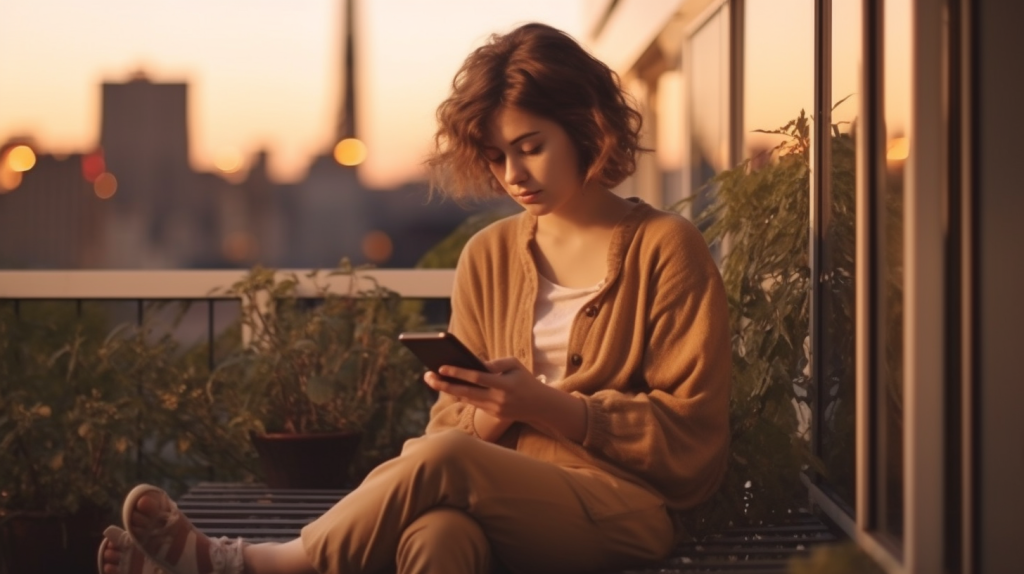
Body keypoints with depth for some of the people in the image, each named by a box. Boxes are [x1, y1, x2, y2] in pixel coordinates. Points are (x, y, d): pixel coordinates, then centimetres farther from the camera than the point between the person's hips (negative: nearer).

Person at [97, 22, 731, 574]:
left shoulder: (666, 249, 1)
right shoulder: (488, 257, 16)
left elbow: (694, 442, -3)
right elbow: (453, 423, 15)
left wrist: (547, 407, -15)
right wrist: (488, 415, -10)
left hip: (626, 508, -3)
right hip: (505, 502, 4)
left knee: (437, 461, -33)